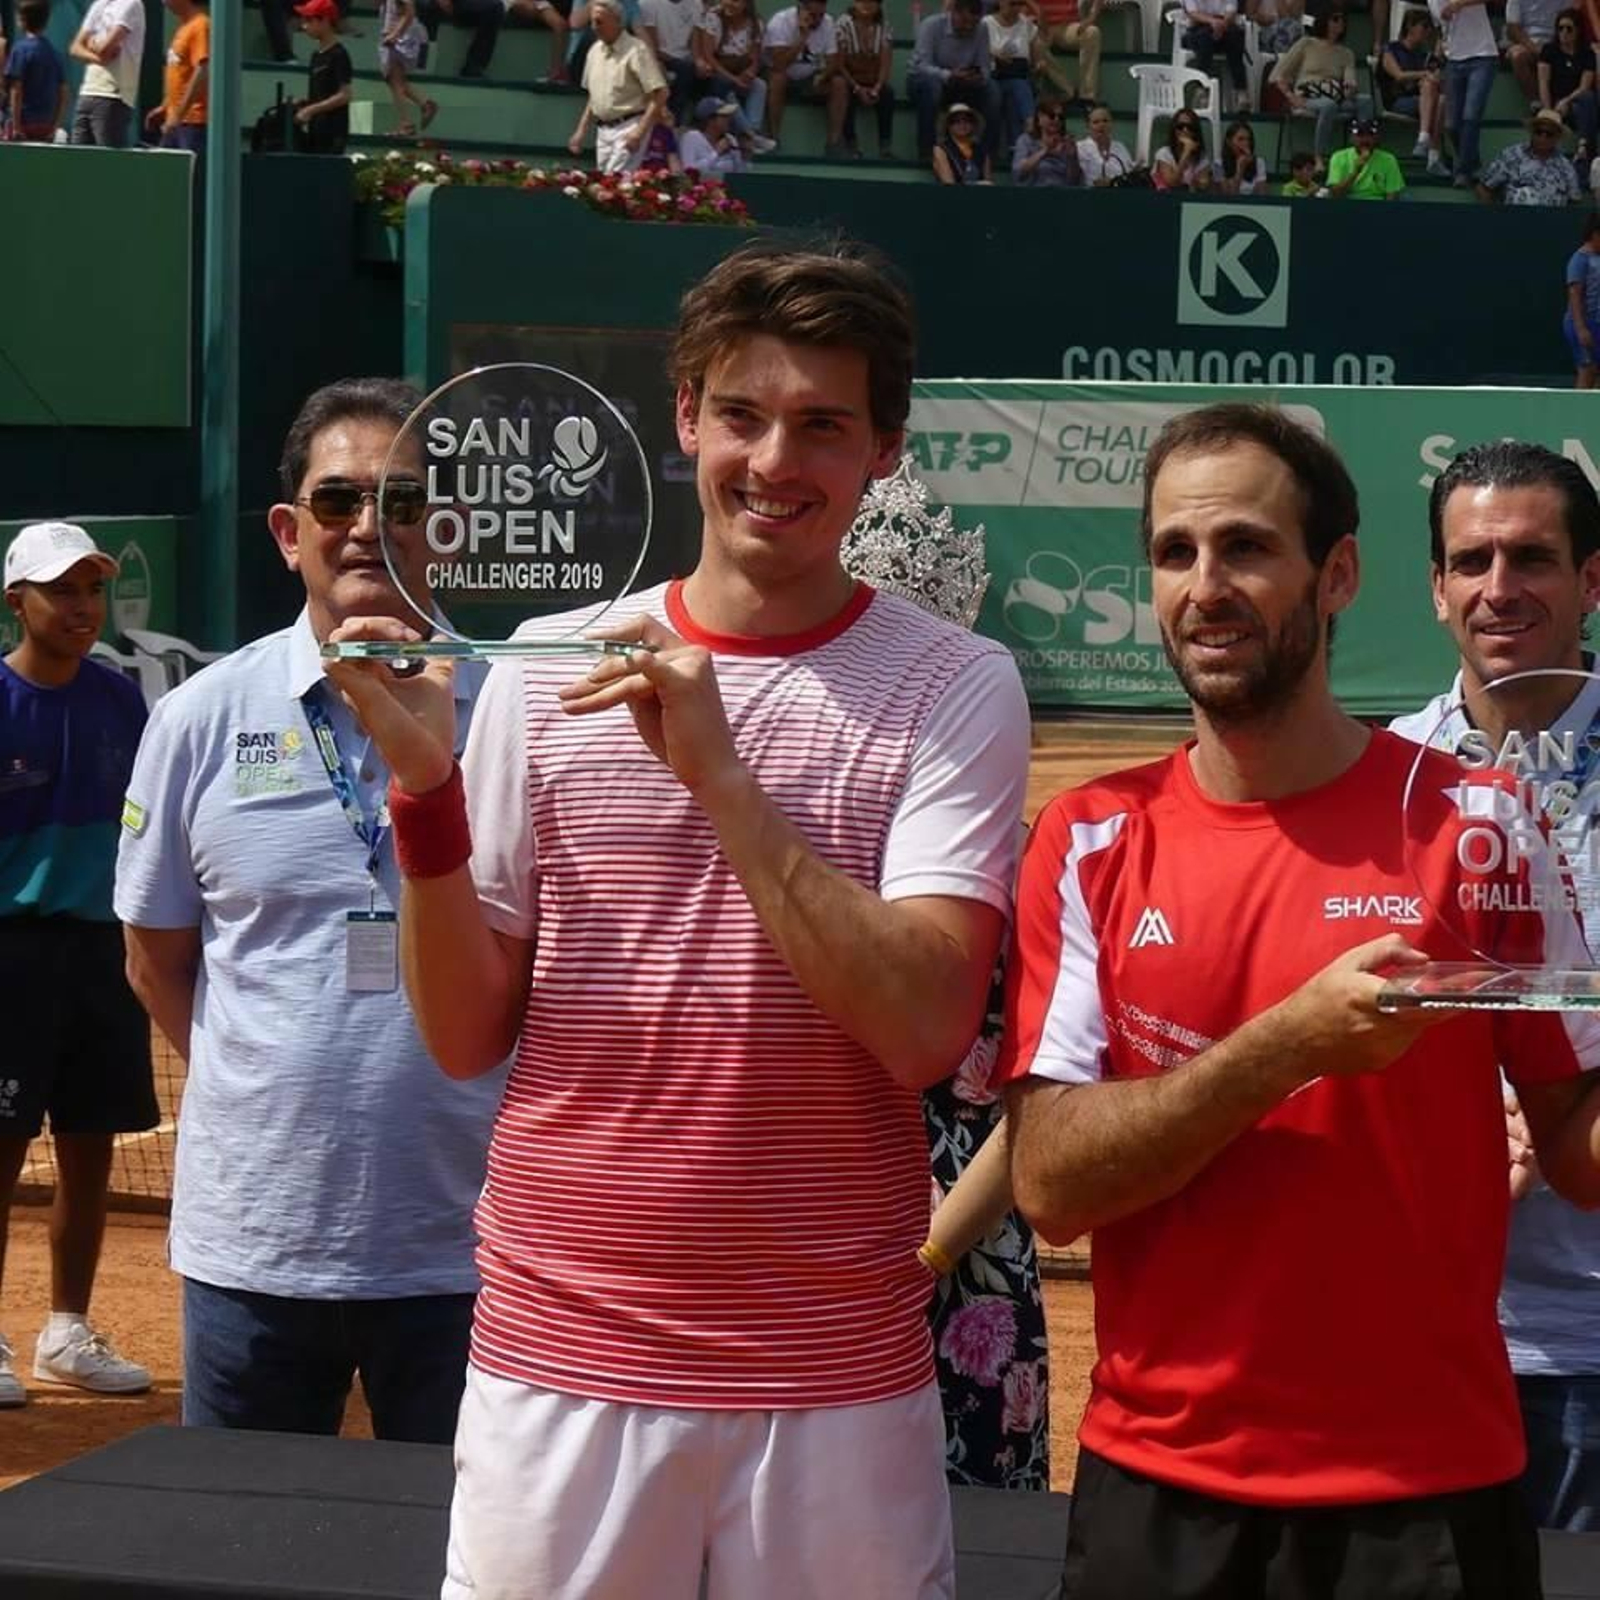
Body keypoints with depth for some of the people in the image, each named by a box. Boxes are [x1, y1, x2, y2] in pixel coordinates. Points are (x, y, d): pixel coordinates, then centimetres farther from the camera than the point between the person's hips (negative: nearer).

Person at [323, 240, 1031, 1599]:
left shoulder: (955, 686, -3)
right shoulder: (545, 672, 4)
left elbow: (925, 1025, -15)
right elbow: (468, 1034, 5)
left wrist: (718, 773, -20)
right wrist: (425, 792, -10)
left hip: (837, 1382, -1)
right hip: (557, 1354, 2)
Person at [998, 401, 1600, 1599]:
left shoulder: (1473, 826, -4)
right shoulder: (1090, 845, -1)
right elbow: (1050, 1182, -9)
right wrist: (1290, 1041, -20)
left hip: (1426, 1494, -1)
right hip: (1156, 1487, 2)